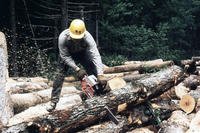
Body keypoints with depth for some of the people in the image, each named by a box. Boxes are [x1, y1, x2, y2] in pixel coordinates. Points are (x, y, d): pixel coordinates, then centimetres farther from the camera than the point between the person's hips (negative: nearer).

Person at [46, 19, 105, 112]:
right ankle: (53, 102, -6)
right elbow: (65, 56, -28)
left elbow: (96, 55, -43)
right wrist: (77, 69, -36)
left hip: (83, 53, 1)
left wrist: (100, 75, -52)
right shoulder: (63, 37, -38)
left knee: (93, 73, -9)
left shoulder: (88, 37, -39)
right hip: (67, 54, -1)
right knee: (60, 74, -12)